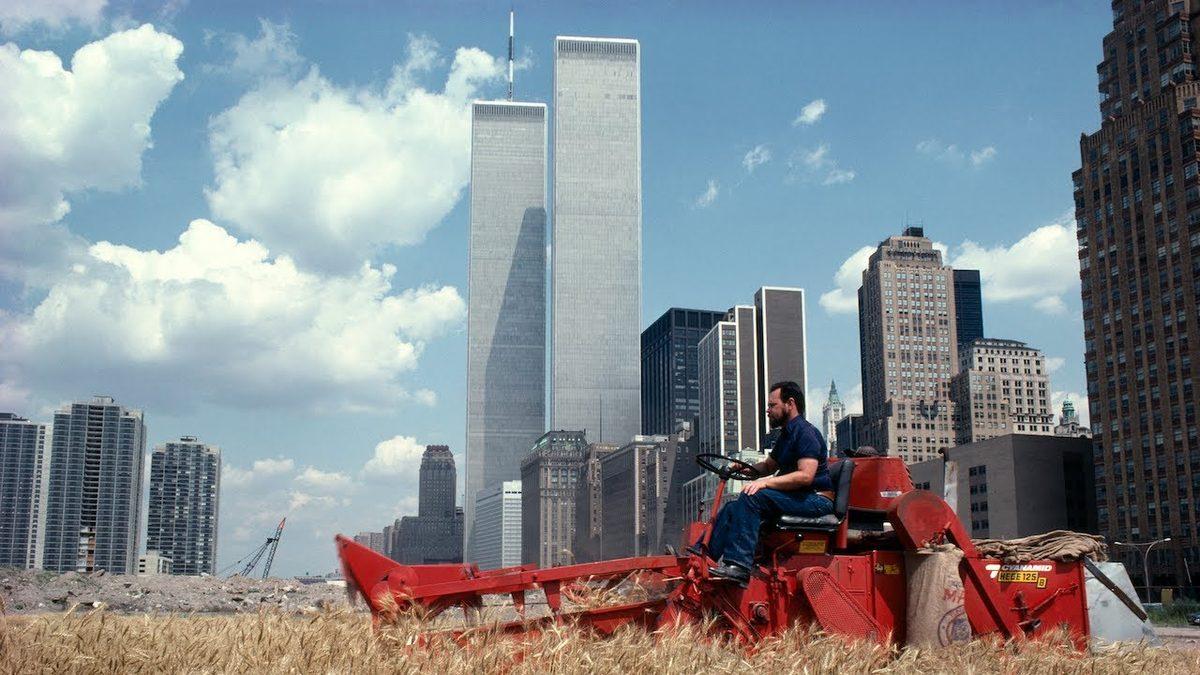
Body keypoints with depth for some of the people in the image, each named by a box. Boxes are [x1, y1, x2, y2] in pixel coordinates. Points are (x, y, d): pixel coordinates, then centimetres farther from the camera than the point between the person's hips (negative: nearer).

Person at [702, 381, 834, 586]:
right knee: (734, 508, -1)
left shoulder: (806, 433, -11)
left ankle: (738, 565, -35)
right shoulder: (786, 435, 22)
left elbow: (806, 476, -24)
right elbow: (768, 466, 35)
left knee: (752, 498, -28)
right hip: (796, 498, 10)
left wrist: (766, 482, -27)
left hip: (815, 500, -10)